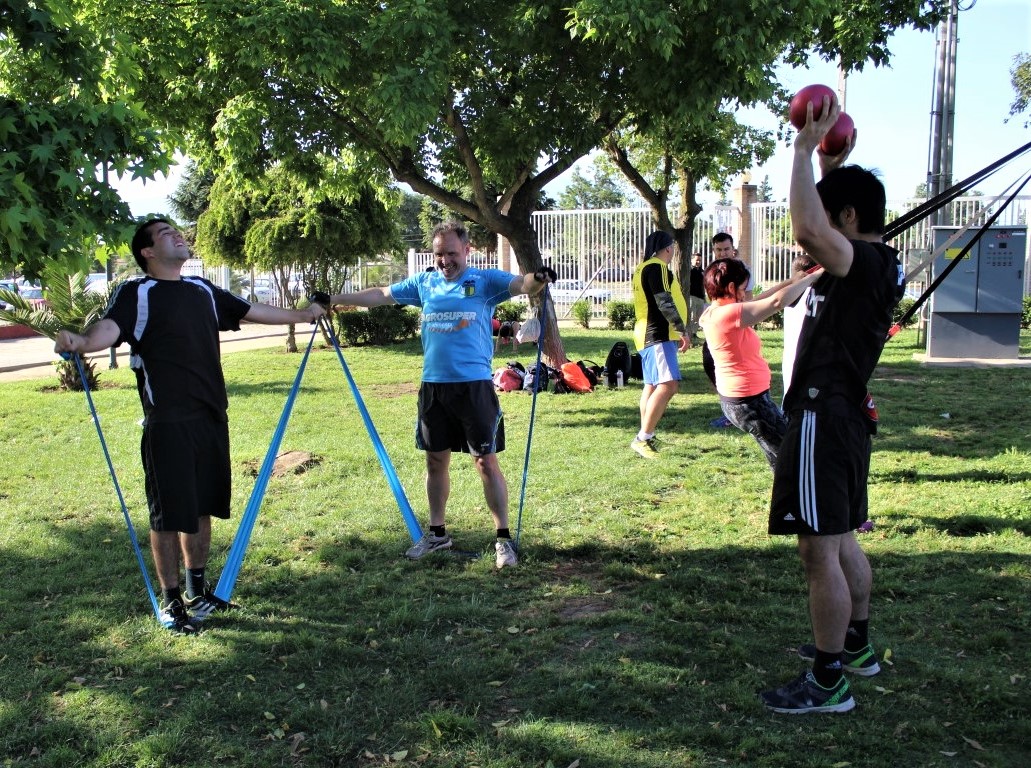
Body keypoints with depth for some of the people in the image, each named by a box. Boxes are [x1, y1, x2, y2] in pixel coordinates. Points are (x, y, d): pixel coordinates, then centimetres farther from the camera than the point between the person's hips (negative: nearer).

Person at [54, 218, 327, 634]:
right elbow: (109, 327, -22)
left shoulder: (202, 290, 15)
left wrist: (300, 314, 33)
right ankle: (170, 601, 15)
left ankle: (197, 592, 30)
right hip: (168, 423, -6)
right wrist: (81, 341, -44)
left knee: (202, 507, 15)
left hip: (211, 417, 6)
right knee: (168, 514, 2)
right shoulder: (136, 293, -5)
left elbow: (251, 310, 25)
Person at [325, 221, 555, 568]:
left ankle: (504, 538, 8)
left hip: (474, 385, -5)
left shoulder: (486, 281, -2)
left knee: (487, 462, -2)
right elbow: (380, 295, 18)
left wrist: (537, 279, -41)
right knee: (436, 460, 14)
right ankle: (437, 533, 29)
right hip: (433, 386, 5)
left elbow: (521, 284, -19)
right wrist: (333, 299, 19)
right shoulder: (423, 283, 10)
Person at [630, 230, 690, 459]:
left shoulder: (644, 268, 19)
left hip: (649, 335, 11)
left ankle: (646, 437, 22)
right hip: (659, 336, -11)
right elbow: (664, 302, -20)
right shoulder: (657, 267, -12)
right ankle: (642, 438, -21)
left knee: (652, 385, 15)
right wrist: (682, 329, -19)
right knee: (668, 385, -18)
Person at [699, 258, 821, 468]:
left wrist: (793, 281, 10)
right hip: (749, 401, -10)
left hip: (733, 398, 10)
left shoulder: (711, 313, 4)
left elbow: (755, 303, 13)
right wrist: (812, 277, -15)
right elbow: (777, 301, -27)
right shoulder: (730, 313, -24)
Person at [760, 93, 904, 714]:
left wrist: (805, 150, -25)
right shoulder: (875, 265, 12)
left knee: (820, 550, -6)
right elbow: (818, 231, 30)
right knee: (842, 541, 21)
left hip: (824, 418, -11)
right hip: (845, 414, 11)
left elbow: (809, 231, -37)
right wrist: (830, 166, 22)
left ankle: (829, 682, 3)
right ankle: (856, 644, 36)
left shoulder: (869, 264, -17)